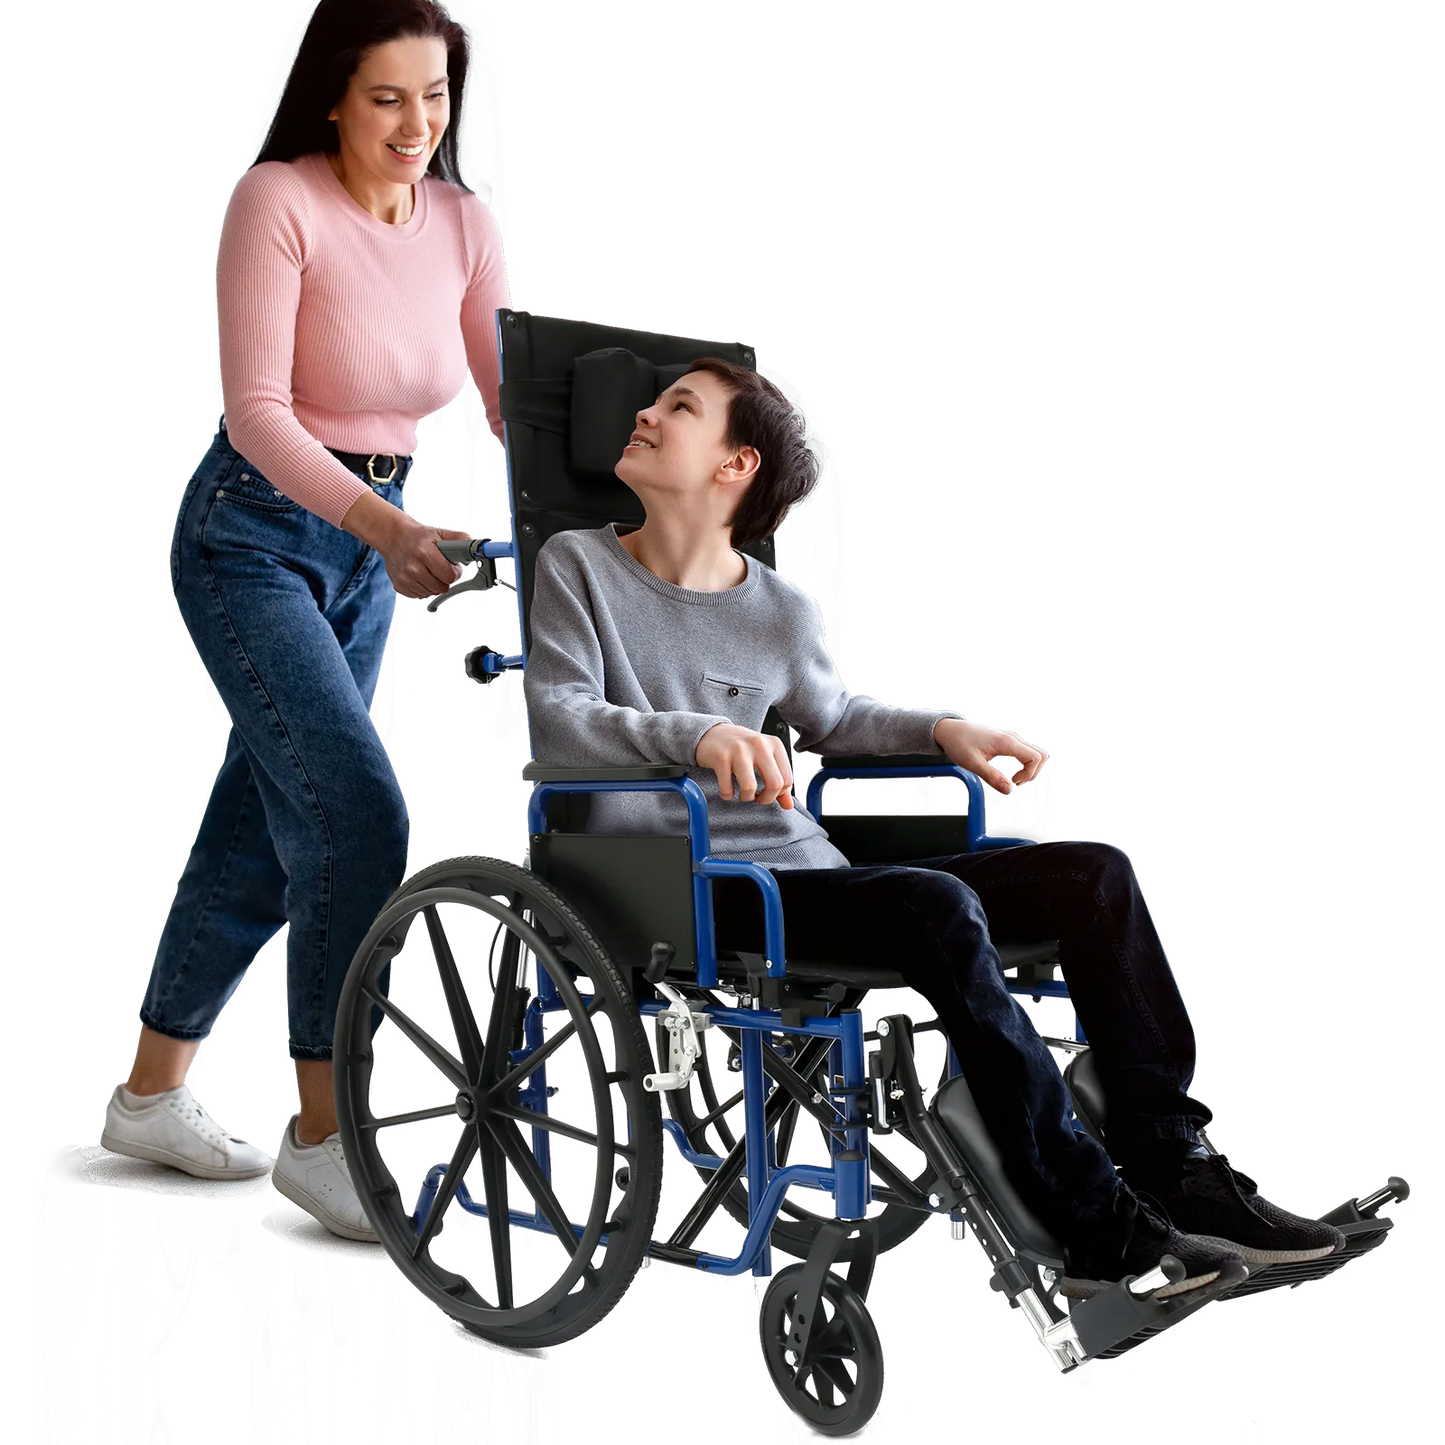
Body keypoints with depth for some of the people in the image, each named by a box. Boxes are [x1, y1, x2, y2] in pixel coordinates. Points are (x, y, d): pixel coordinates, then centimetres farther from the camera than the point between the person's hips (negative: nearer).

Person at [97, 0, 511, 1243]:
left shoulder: (463, 221, 1)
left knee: (264, 829, 12)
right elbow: (256, 408, -22)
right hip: (252, 536, -6)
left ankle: (152, 1093, 29)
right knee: (360, 814, -18)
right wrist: (380, 523, -36)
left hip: (368, 544, 7)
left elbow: (516, 401, -2)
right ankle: (322, 1138, -6)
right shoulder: (276, 200, -17)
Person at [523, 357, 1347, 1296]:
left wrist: (946, 728, 12)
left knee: (1094, 872, -5)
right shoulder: (578, 566, 3)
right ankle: (1100, 1230, -28)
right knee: (938, 904, -32)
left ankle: (1171, 1165, -5)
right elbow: (554, 721, -12)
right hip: (690, 891, -6)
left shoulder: (786, 612, 13)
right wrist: (700, 734, -29)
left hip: (806, 871, 6)